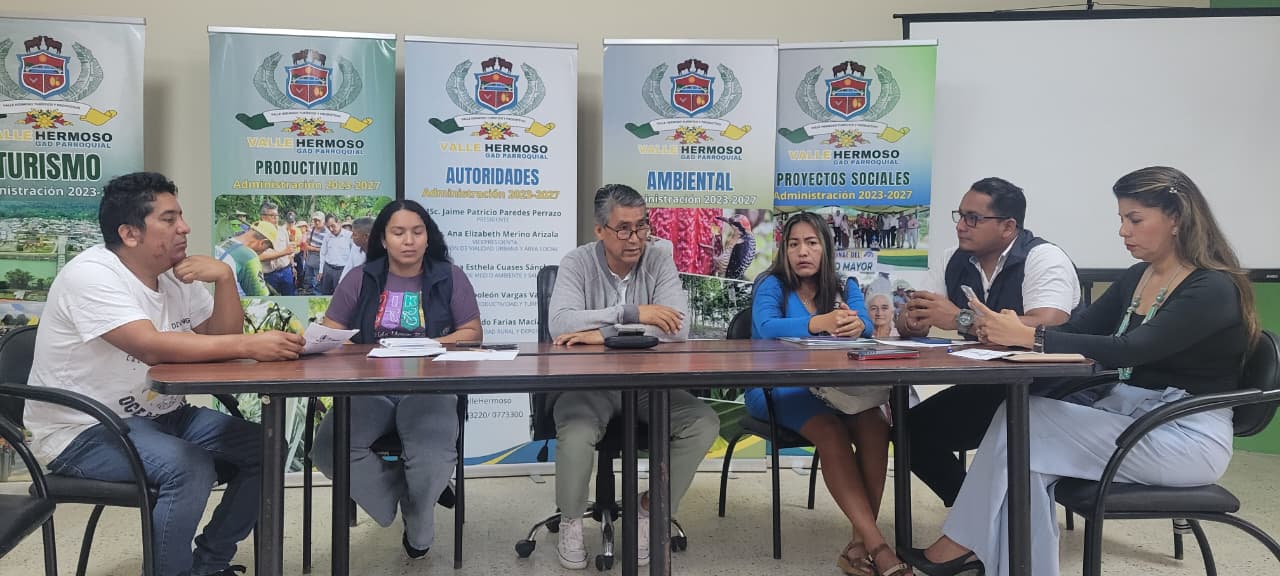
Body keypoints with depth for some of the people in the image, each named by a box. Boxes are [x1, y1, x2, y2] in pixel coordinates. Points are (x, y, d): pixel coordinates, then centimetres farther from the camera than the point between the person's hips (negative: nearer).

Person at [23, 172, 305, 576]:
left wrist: (224, 277, -13)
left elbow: (223, 336, 4)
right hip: (84, 431, -8)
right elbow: (152, 347, -33)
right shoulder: (91, 275, -19)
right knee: (190, 468, -32)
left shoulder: (177, 275, 4)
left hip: (159, 415, 8)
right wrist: (250, 345, -38)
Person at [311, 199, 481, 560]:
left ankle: (418, 520, 7)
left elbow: (473, 333, 7)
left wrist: (432, 345, -11)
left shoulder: (449, 277, 9)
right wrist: (363, 353, -11)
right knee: (328, 449, -29)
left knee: (434, 458, -32)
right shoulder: (360, 278, 12)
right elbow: (329, 334, 11)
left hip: (430, 386, -2)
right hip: (370, 387, 2)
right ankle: (414, 497, -3)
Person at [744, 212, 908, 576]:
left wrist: (855, 325, -35)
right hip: (776, 388, -4)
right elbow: (767, 328, -23)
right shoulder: (771, 285, -1)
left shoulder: (845, 287, 12)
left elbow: (865, 326, -9)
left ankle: (860, 544, -20)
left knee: (875, 427, -26)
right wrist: (821, 323, -39)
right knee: (831, 433, -31)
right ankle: (876, 544, -28)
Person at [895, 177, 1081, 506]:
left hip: (1047, 392, -7)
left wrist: (962, 319, -29)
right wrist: (913, 320, -20)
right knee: (911, 429, -7)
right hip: (985, 389, 7)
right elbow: (908, 325, 6)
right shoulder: (955, 261, 5)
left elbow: (1047, 328, -32)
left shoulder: (1044, 259, -14)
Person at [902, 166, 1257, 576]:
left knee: (1025, 424, -22)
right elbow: (1076, 330, 6)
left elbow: (1130, 350, -27)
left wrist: (1029, 337, -32)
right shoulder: (1136, 278, 10)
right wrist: (1012, 332, -15)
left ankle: (966, 542, -7)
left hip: (1189, 438, -7)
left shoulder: (1214, 289, -15)